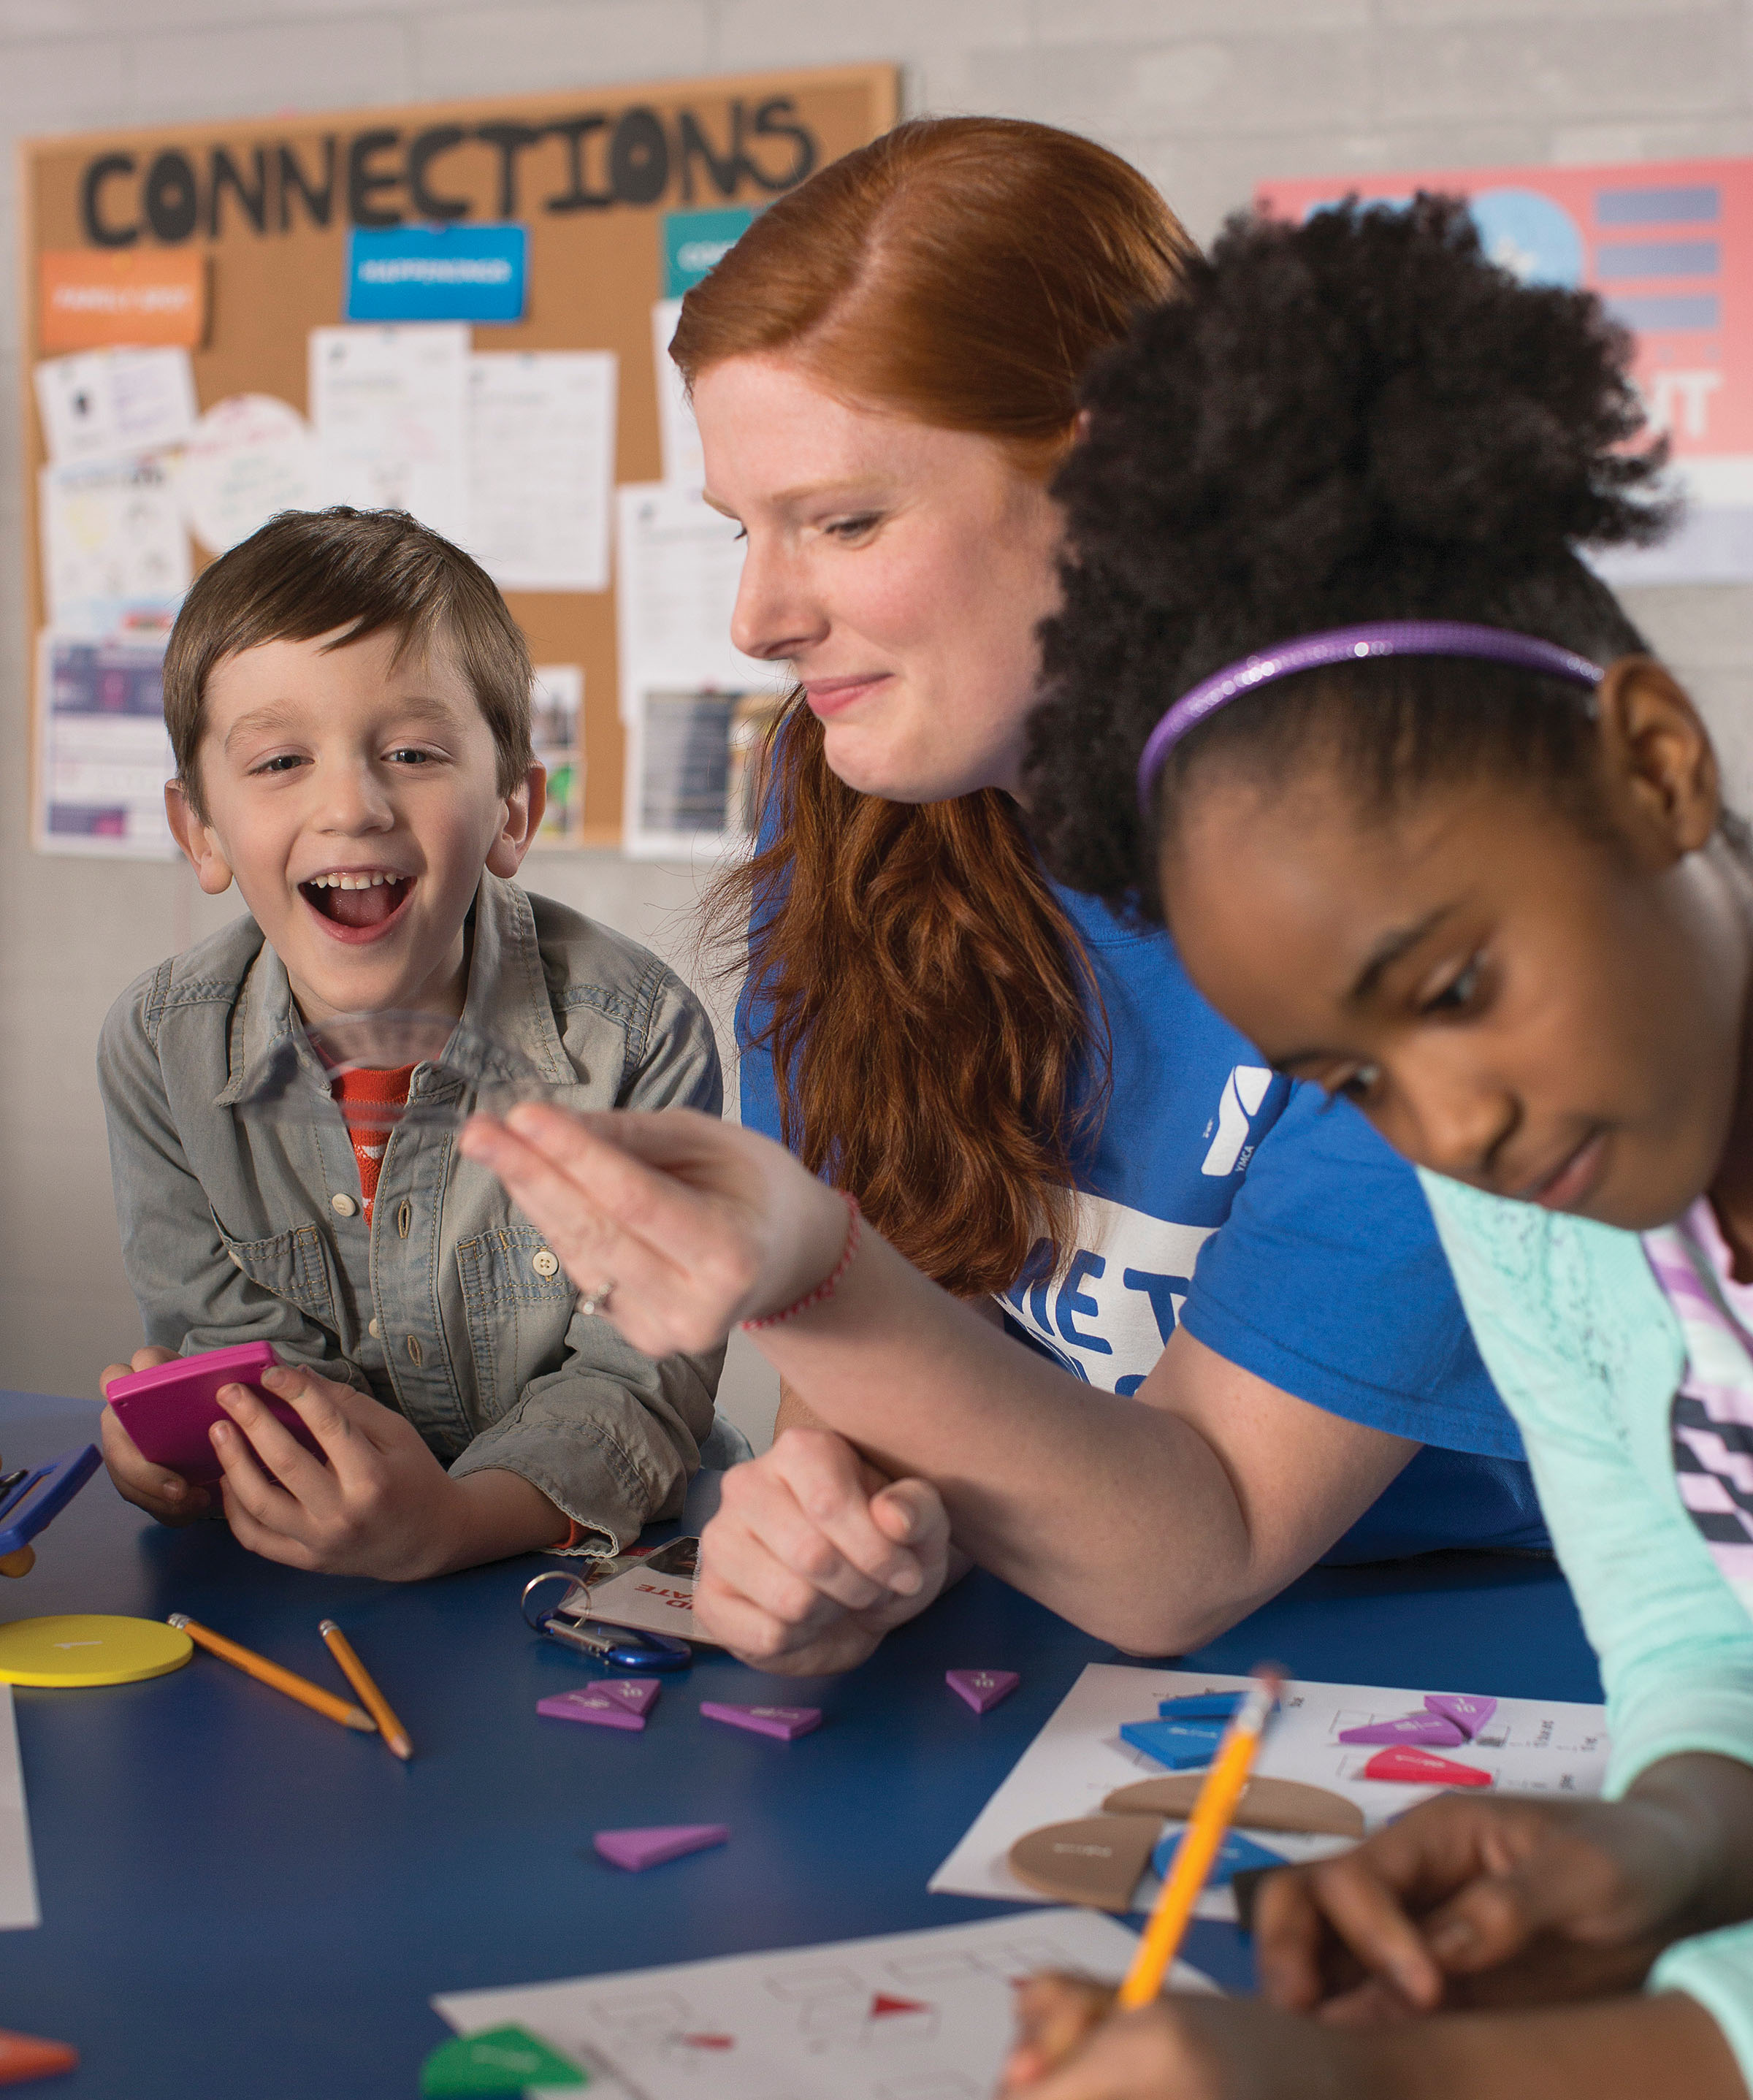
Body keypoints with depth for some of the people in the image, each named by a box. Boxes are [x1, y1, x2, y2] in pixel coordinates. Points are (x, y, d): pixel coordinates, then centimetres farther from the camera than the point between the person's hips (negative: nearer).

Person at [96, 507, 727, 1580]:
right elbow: (239, 1331, 0)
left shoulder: (637, 1035, -17)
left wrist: (454, 1524, -35)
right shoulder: (162, 1047, -6)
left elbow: (643, 1378, -17)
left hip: (593, 1561, -2)